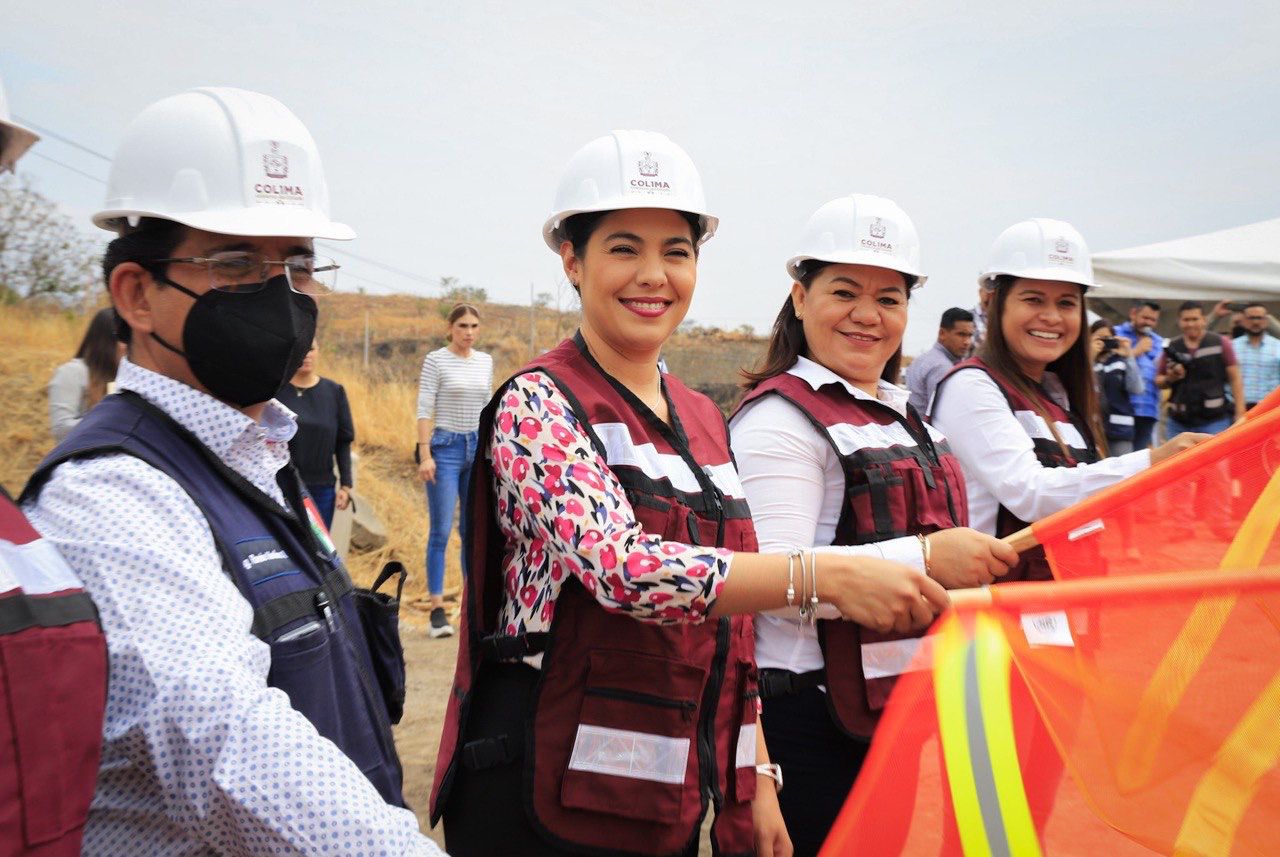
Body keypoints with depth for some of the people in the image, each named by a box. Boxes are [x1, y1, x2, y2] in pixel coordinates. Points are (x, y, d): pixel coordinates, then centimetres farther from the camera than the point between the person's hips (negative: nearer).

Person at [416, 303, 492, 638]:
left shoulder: (486, 362, 11)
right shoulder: (435, 360, -5)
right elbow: (424, 410, -9)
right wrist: (424, 454, -15)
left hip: (478, 448, 5)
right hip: (446, 448, -5)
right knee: (441, 531, -5)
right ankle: (437, 608, -1)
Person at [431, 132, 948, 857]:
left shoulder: (704, 420, 9)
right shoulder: (538, 404, -11)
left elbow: (732, 630, 12)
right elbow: (624, 568, -27)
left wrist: (755, 782, 10)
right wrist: (828, 577, -33)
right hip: (547, 796, -6)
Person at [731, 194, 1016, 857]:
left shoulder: (901, 414, 17)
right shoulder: (779, 416, -12)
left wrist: (984, 560, 15)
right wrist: (925, 558, -27)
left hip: (912, 708, 9)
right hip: (818, 721, -8)